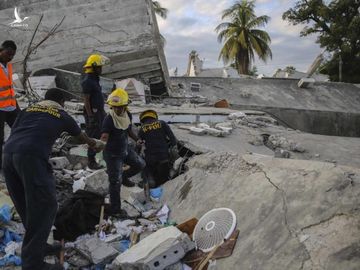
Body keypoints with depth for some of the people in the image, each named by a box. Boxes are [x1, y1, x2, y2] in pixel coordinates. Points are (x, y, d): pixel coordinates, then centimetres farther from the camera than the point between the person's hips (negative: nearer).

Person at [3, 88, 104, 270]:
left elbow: (13, 132, 20)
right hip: (32, 156, -6)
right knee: (44, 206, 0)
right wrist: (96, 145, 55)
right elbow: (82, 137, 35)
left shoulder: (28, 109, 27)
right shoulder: (61, 115, 19)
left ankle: (36, 245, 32)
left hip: (8, 153, 6)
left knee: (26, 206, 17)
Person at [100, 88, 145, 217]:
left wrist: (137, 139, 17)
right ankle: (115, 210, 15)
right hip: (113, 154, -7)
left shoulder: (128, 115, -4)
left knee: (140, 164, 15)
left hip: (125, 149, 7)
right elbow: (104, 137, -29)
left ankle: (123, 176, 38)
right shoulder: (109, 119, -26)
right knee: (115, 182, -1)